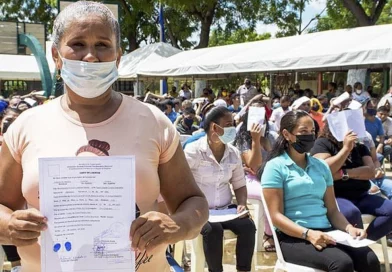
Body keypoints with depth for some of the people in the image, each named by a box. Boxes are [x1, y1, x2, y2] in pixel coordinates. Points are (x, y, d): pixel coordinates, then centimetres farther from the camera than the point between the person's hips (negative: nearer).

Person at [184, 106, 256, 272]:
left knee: (247, 226, -21)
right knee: (213, 229, -33)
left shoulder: (233, 153, 6)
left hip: (226, 208, 5)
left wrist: (242, 204, -7)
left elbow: (239, 184, 13)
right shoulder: (194, 151, -10)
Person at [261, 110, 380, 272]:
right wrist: (308, 233, -22)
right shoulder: (275, 167, -2)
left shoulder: (321, 166, 17)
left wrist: (349, 228, -5)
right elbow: (276, 215, -9)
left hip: (325, 232, 6)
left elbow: (332, 209, 15)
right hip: (293, 236, -5)